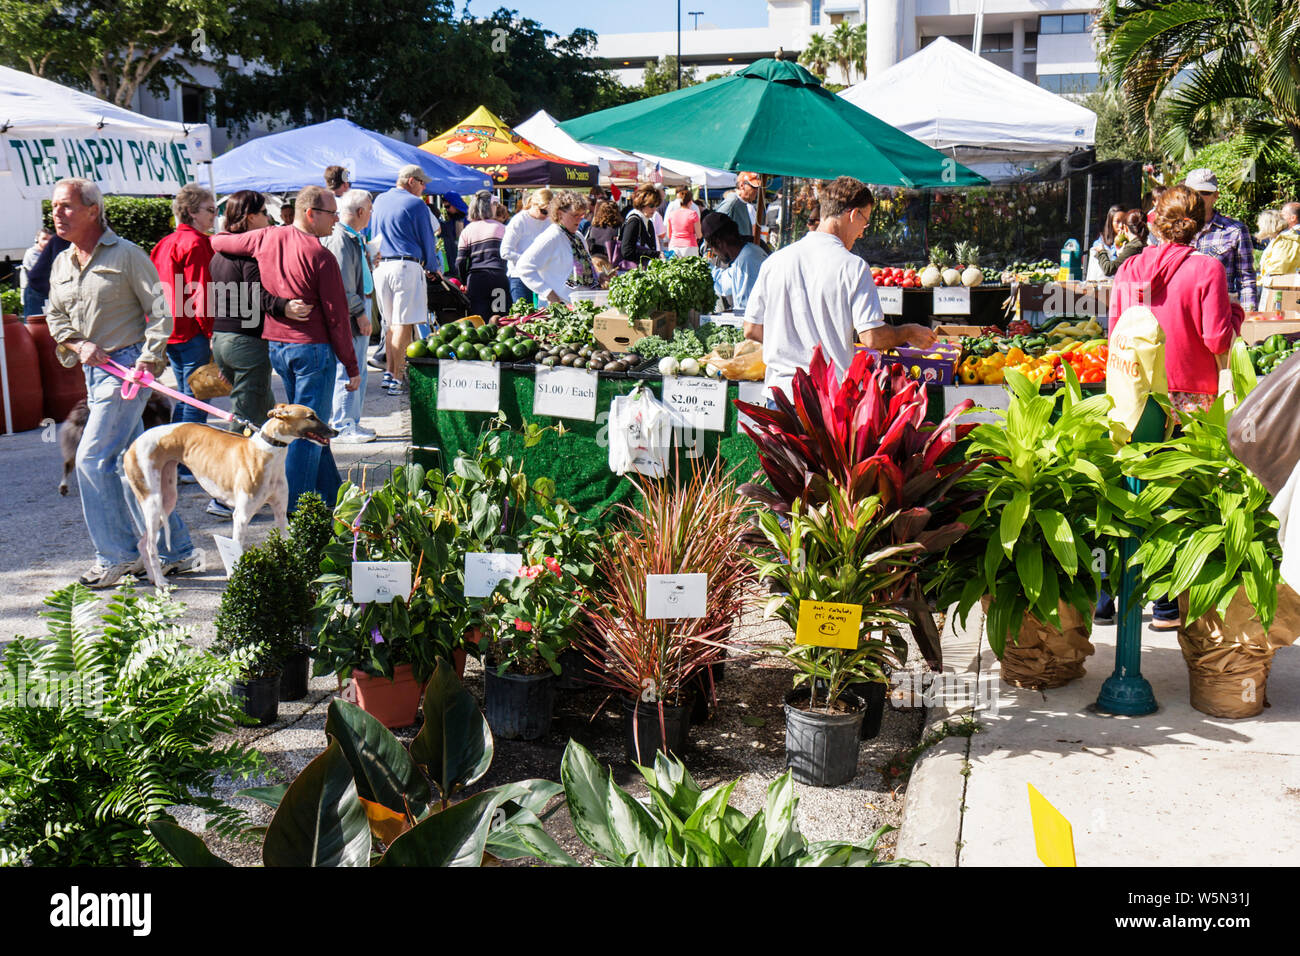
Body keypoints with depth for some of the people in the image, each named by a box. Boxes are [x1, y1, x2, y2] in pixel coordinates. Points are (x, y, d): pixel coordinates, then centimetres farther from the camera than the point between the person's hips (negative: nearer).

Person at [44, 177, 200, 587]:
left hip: (127, 366, -8)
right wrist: (80, 344, -3)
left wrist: (146, 361, -18)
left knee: (92, 458, -12)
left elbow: (160, 313, -9)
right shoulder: (61, 264, 14)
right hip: (94, 369, 8)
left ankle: (118, 555, 1)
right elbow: (55, 318, 17)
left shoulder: (126, 254, -7)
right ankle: (177, 551, 16)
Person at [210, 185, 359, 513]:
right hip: (313, 349, -7)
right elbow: (337, 317, -14)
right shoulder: (320, 256, -15)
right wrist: (352, 367, -8)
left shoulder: (267, 239, 3)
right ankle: (293, 507, 0)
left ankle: (331, 493, 28)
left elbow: (218, 242, 19)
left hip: (275, 345, 8)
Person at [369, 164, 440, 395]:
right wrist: (432, 268, 15)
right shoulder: (416, 204, -5)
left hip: (380, 267, 7)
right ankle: (396, 379, -8)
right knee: (404, 324, -6)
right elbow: (428, 239, 1)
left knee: (392, 323, 14)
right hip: (407, 266, -7)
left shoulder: (379, 201, 15)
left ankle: (390, 372, 11)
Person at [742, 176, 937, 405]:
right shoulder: (853, 266, -9)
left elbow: (751, 330, 10)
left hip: (780, 393, 4)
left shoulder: (775, 260, 5)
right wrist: (910, 333, 8)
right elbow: (871, 337, -11)